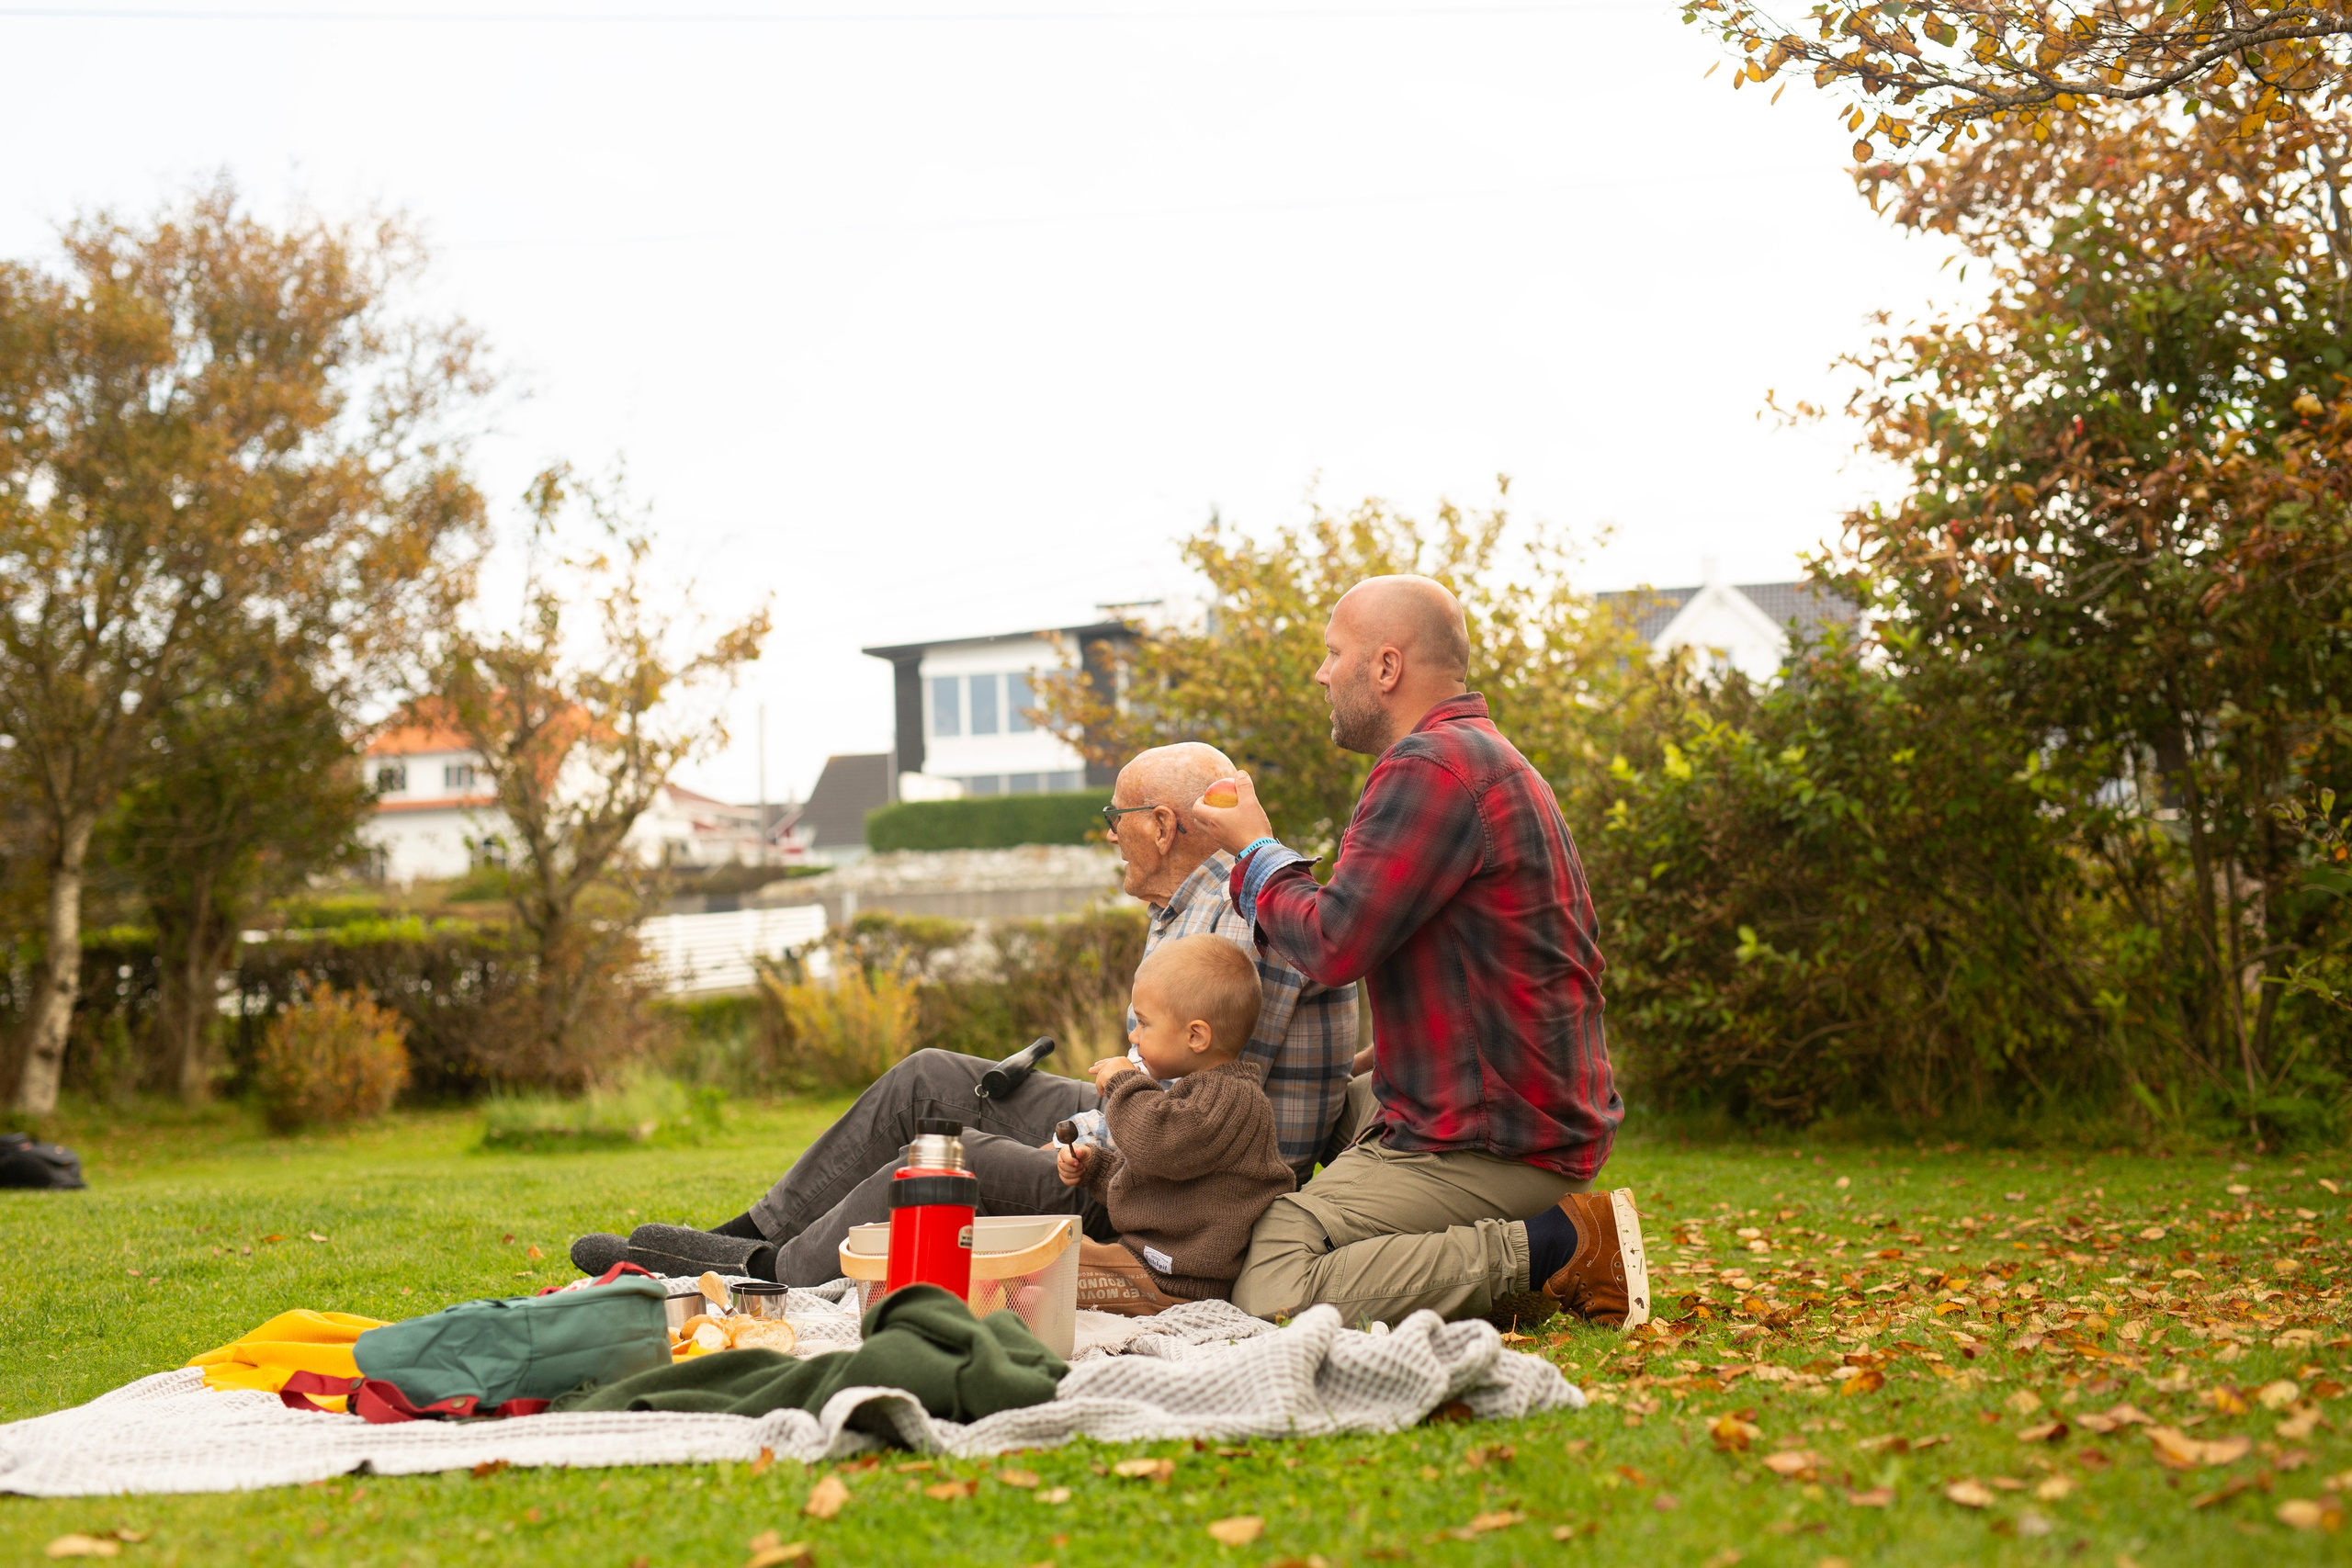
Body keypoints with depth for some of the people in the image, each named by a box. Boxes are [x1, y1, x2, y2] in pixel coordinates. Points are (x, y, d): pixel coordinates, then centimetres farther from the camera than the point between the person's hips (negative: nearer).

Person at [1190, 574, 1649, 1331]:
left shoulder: (1430, 766, -16)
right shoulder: (1482, 757, 19)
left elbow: (1334, 944, -20)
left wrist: (1255, 850, -2)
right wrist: (1385, 1056, 17)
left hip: (1486, 1144, -11)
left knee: (1268, 1287, -17)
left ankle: (1559, 1247, -14)